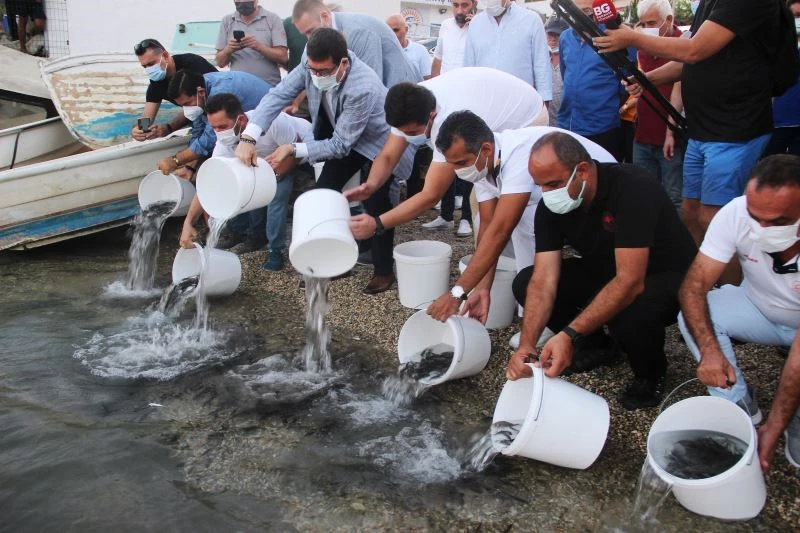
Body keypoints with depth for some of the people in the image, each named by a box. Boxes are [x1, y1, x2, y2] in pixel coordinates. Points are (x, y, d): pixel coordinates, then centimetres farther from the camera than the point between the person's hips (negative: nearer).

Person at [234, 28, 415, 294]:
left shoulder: (363, 89, -40)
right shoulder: (314, 65, -22)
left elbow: (339, 145, -32)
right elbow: (278, 95, -21)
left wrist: (294, 149, -35)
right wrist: (248, 138, -33)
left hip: (380, 142, -6)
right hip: (343, 137, 7)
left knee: (375, 204, -16)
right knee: (323, 191, 1)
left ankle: (384, 271, 4)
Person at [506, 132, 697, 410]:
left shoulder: (632, 188, -32)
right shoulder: (550, 206, -14)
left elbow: (630, 281, -38)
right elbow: (544, 280, -19)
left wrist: (569, 335, -44)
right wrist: (527, 344, -33)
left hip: (666, 276, -6)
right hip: (605, 270, 6)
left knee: (631, 317, -38)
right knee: (526, 283, -11)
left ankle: (650, 375, -3)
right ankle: (594, 345, 10)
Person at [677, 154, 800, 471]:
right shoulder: (735, 214, -30)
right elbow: (693, 287, -25)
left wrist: (773, 431, -38)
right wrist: (710, 350, -43)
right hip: (760, 308, 3)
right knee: (691, 314, -24)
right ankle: (742, 410, -9)